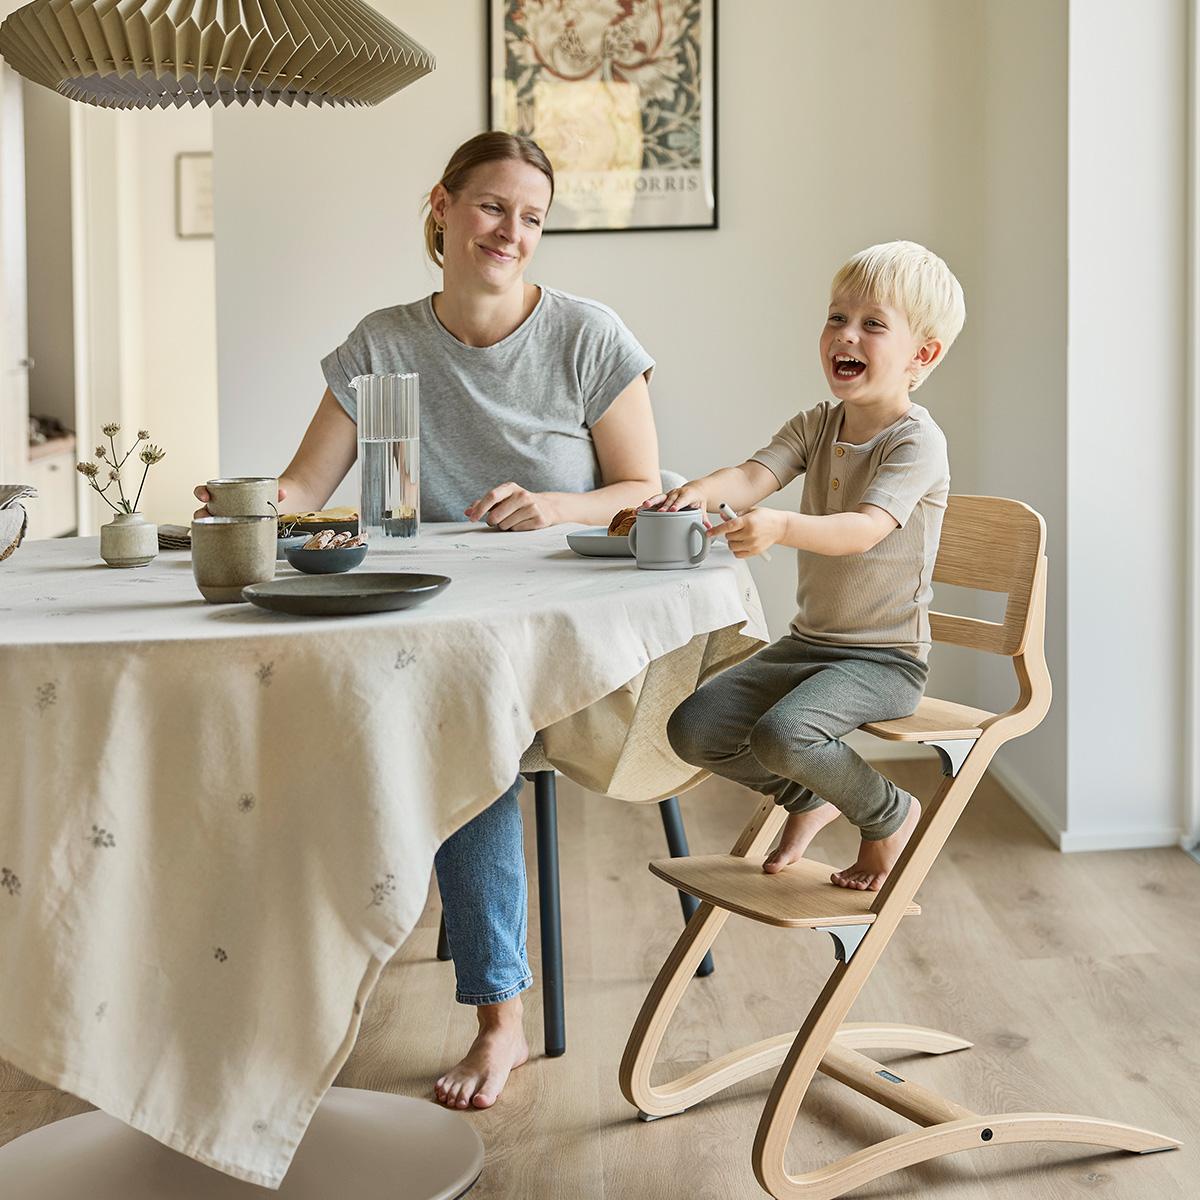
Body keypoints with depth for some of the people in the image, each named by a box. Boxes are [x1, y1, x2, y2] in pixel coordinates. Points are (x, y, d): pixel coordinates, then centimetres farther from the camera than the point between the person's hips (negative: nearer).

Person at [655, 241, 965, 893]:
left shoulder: (917, 441, -15)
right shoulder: (815, 425, 6)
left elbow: (863, 529, -31)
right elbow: (755, 474, -11)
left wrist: (781, 527, -49)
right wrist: (700, 492, -34)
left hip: (884, 660, -7)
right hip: (807, 642, 7)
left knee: (782, 734, -30)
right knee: (691, 729, -4)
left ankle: (889, 814, 0)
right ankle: (809, 798, 21)